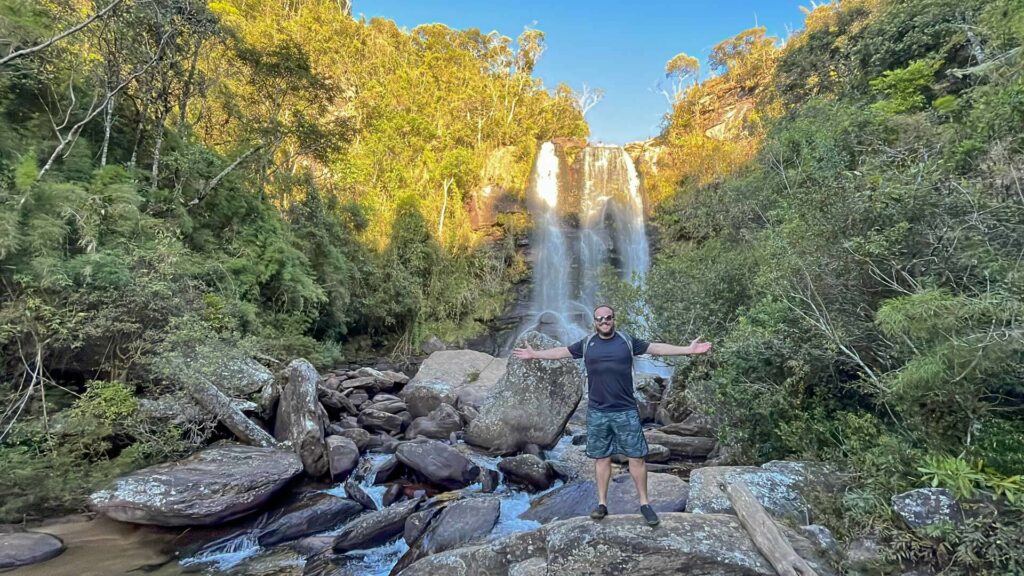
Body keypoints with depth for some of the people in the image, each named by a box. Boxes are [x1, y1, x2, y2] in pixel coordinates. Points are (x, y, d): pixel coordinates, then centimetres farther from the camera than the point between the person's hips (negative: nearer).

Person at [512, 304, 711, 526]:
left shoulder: (627, 341, 3)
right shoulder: (587, 344, 5)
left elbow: (656, 347, 4)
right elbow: (562, 351, 11)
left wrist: (688, 350, -1)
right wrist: (535, 354, 9)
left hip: (626, 411, -1)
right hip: (597, 412, 1)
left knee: (637, 456, 3)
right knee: (601, 457, 9)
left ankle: (644, 503, 17)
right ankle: (602, 503, 20)